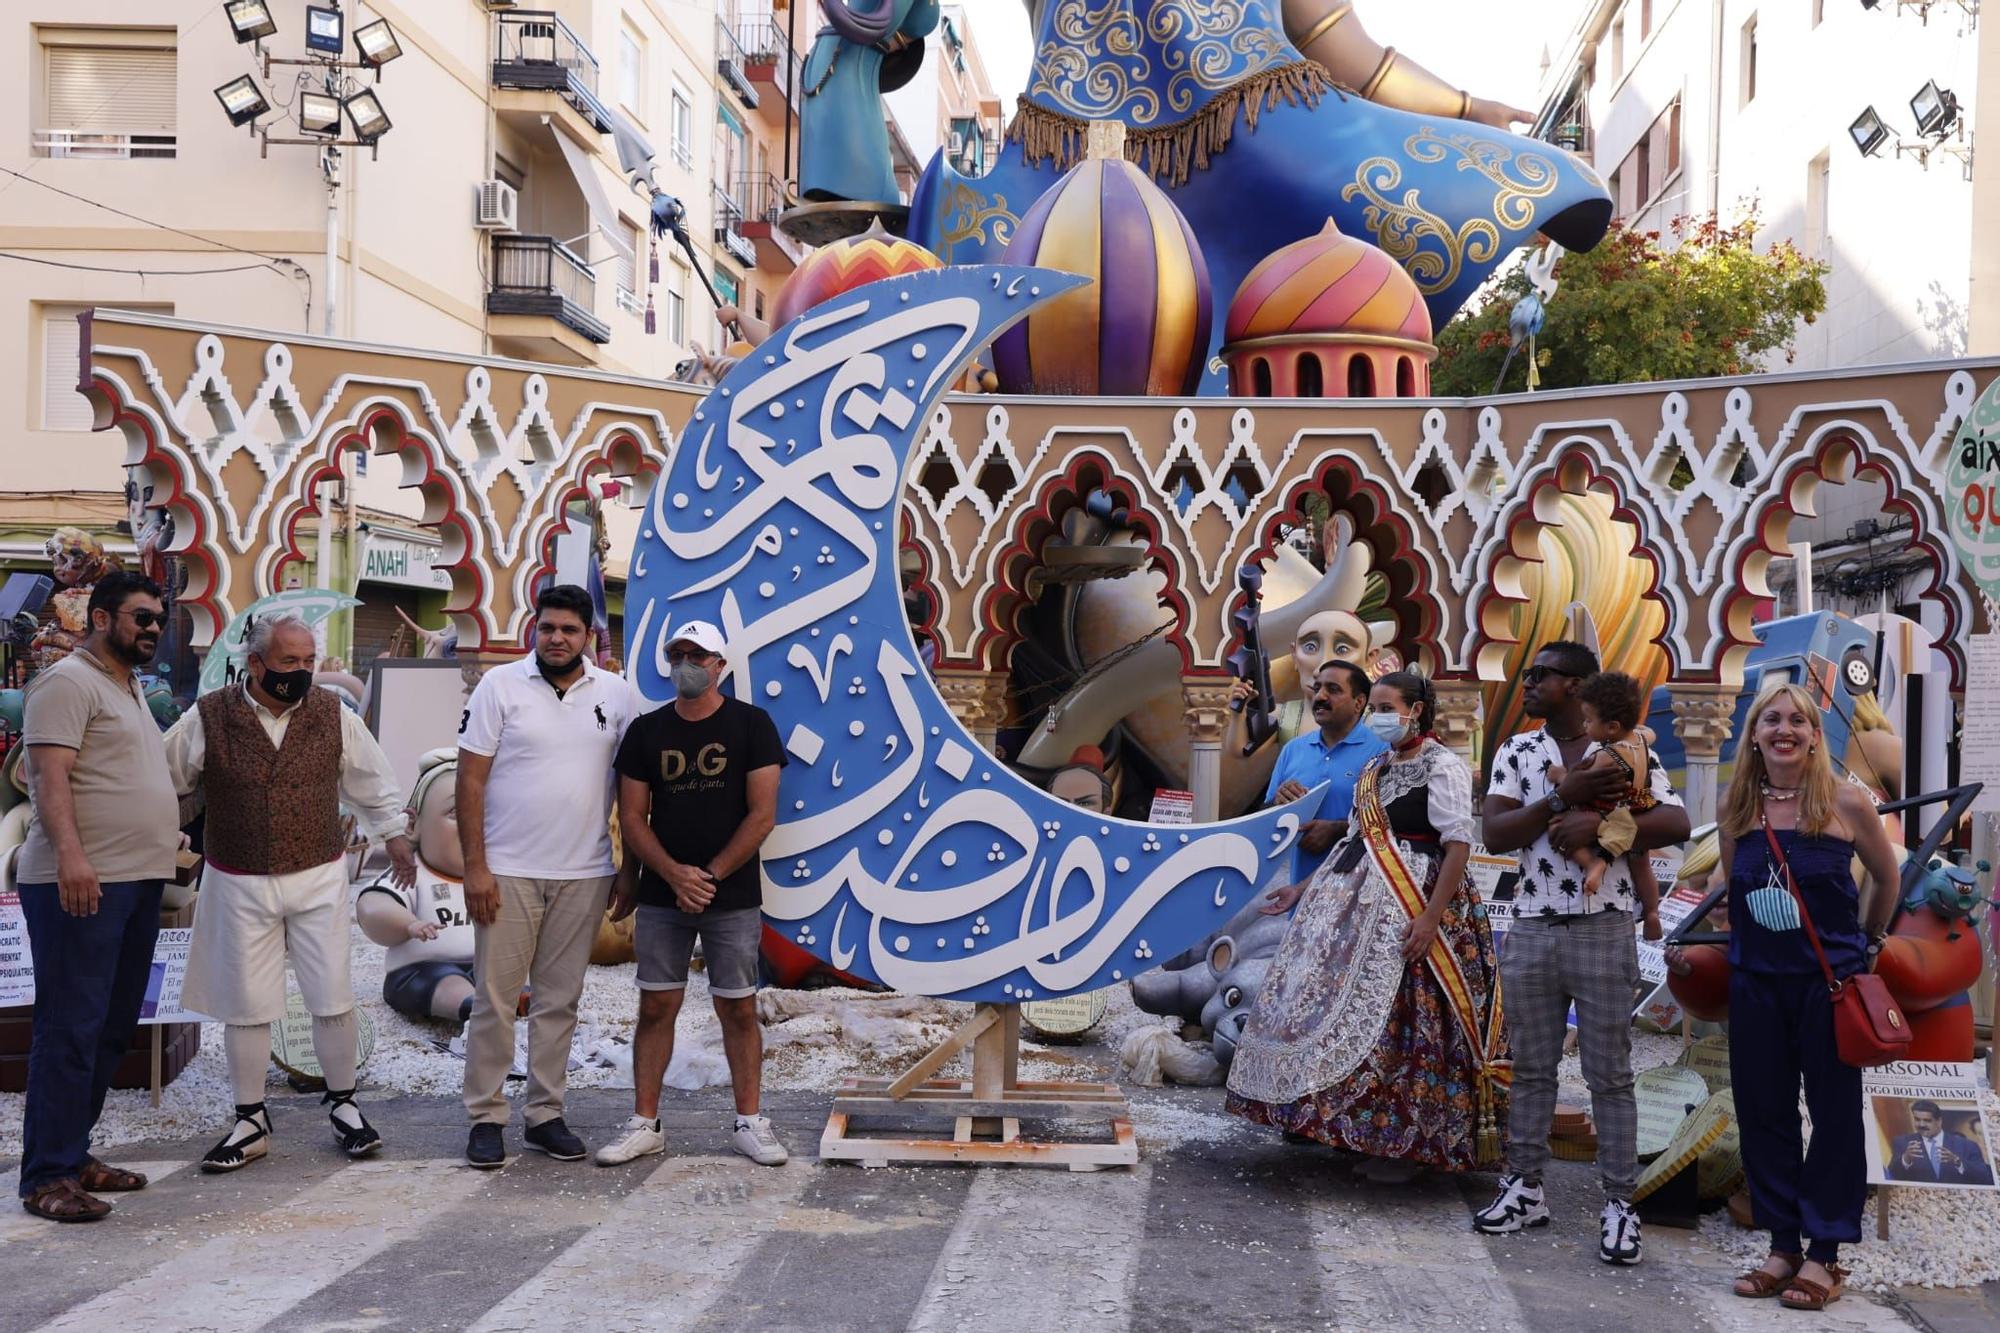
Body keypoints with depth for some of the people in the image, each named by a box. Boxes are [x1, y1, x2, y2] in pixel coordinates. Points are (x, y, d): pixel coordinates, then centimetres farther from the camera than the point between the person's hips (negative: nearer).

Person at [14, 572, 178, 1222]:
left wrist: (166, 830, 23)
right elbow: (51, 774, -18)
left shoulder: (128, 688, 21)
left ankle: (73, 1154, 21)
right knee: (71, 1028, -8)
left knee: (111, 1029, 12)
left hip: (136, 883, 10)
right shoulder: (68, 681, -7)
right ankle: (46, 1177, -2)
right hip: (80, 884, -10)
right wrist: (69, 854, -28)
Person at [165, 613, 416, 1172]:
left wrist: (395, 839, 16)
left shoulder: (334, 716, -2)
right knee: (245, 1006, 7)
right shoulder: (208, 718, -7)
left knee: (332, 999, 3)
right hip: (239, 884, 0)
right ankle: (250, 1123, 20)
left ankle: (343, 1105, 21)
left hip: (318, 879, 1)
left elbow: (375, 785, 12)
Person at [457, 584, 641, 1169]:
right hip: (507, 872, -2)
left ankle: (546, 1115, 20)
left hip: (584, 876, 2)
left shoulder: (618, 695, 4)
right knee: (495, 998, 2)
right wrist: (474, 866, -9)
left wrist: (632, 868, 6)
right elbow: (470, 780, -3)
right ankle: (486, 1117, 13)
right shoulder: (500, 685, -2)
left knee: (559, 1001, 10)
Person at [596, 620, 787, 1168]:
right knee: (656, 1007, 4)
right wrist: (674, 875, -11)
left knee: (738, 1009, 3)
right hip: (662, 896, 2)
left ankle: (749, 1123, 13)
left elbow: (762, 815, -7)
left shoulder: (751, 725, -2)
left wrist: (711, 875, -12)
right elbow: (632, 818, 3)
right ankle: (644, 1124, 13)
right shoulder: (646, 731, 6)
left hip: (733, 896, -2)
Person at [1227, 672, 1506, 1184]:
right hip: (1356, 897, 8)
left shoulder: (1442, 766, -8)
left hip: (1409, 907, -8)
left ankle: (1406, 1143, 6)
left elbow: (1458, 845, -15)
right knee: (1340, 1004, 7)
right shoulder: (1375, 768, 17)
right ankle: (1352, 1127, 18)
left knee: (1399, 1018, -5)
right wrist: (1302, 890, 18)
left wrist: (1431, 916, -22)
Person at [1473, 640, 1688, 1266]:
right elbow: (1494, 833, -6)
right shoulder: (1516, 752, 6)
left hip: (1603, 932, -3)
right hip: (1530, 932, 3)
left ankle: (1619, 1204, 11)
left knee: (1610, 1074, 3)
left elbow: (1675, 822, -14)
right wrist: (1564, 798, -17)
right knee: (1531, 1068, 11)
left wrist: (1597, 823, -23)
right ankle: (1524, 1189, 22)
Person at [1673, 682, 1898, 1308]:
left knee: (1834, 1114, 5)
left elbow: (1887, 878, 8)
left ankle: (1824, 1254, 15)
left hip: (1830, 979, -3)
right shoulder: (1734, 809, 2)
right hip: (1756, 981, 3)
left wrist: (1866, 942, 15)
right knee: (1763, 1112, 9)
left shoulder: (1846, 803, -7)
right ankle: (1783, 1246, 21)